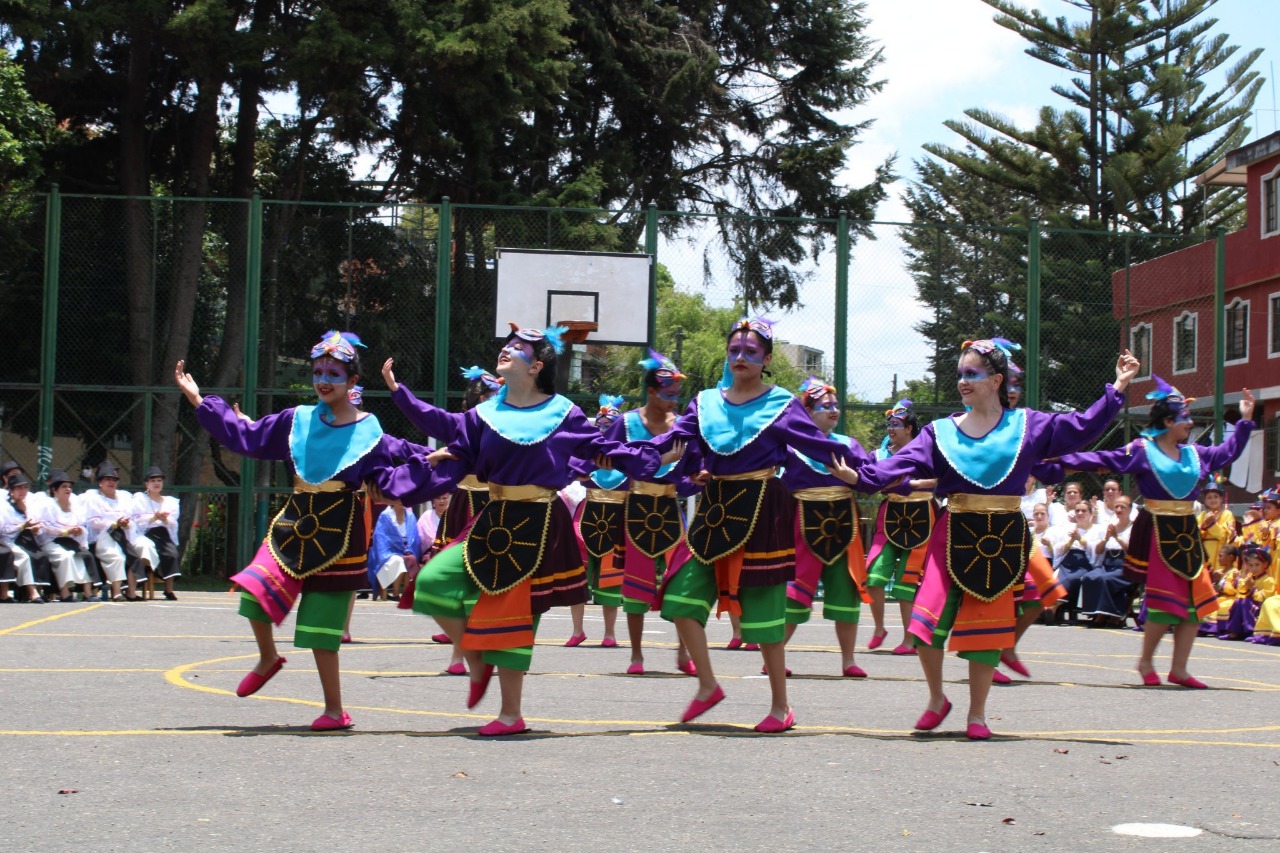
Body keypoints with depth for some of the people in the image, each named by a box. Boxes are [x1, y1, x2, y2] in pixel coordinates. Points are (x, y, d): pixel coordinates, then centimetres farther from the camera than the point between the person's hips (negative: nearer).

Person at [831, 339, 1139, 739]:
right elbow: (903, 463, -7)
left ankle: (977, 714, 17)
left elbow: (1082, 427, 3)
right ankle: (937, 699, 12)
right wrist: (860, 476, -22)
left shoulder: (1027, 425, 4)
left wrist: (1117, 389, -3)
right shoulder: (942, 431, 4)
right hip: (955, 534, 0)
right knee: (928, 620, -10)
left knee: (986, 627, 3)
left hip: (1004, 539, 0)